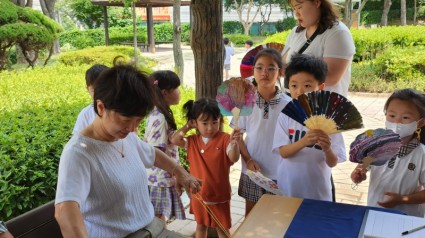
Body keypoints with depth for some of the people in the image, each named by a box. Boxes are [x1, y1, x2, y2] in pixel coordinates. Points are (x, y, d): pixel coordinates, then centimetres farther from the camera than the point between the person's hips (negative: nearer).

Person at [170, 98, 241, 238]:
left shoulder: (224, 139, -13)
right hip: (198, 194, 4)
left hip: (219, 195, -3)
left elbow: (234, 158, -24)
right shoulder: (193, 141, 0)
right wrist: (187, 127, -6)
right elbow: (174, 140, -8)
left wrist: (234, 143, -44)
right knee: (201, 226, 22)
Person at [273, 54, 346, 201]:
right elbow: (283, 152, -12)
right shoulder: (285, 116, -7)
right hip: (287, 188, 1)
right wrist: (303, 142, -29)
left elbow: (332, 163, -9)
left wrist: (327, 149, -31)